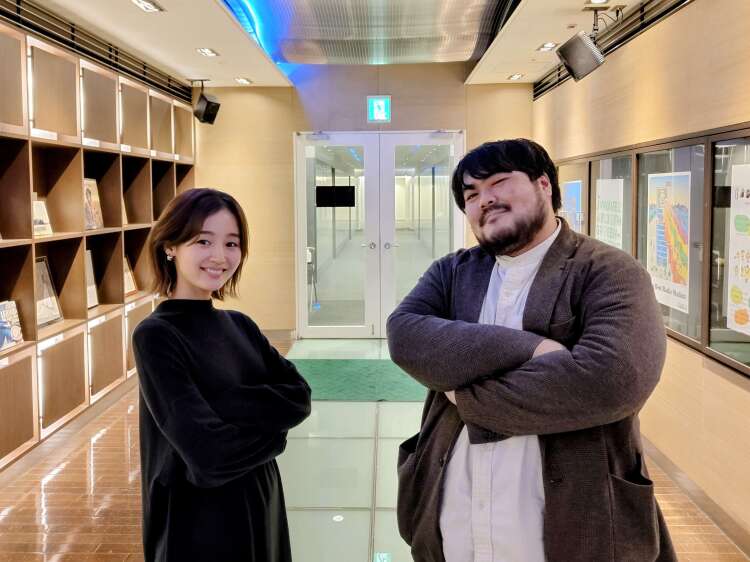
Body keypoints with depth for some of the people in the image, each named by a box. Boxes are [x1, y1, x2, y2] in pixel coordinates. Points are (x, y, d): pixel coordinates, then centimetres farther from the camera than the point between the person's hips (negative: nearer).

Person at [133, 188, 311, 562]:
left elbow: (299, 398, -7)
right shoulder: (155, 336, -17)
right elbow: (207, 453, -24)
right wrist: (270, 426, -9)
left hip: (260, 509, 6)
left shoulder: (240, 325, 4)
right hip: (197, 524, -6)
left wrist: (223, 404, -19)